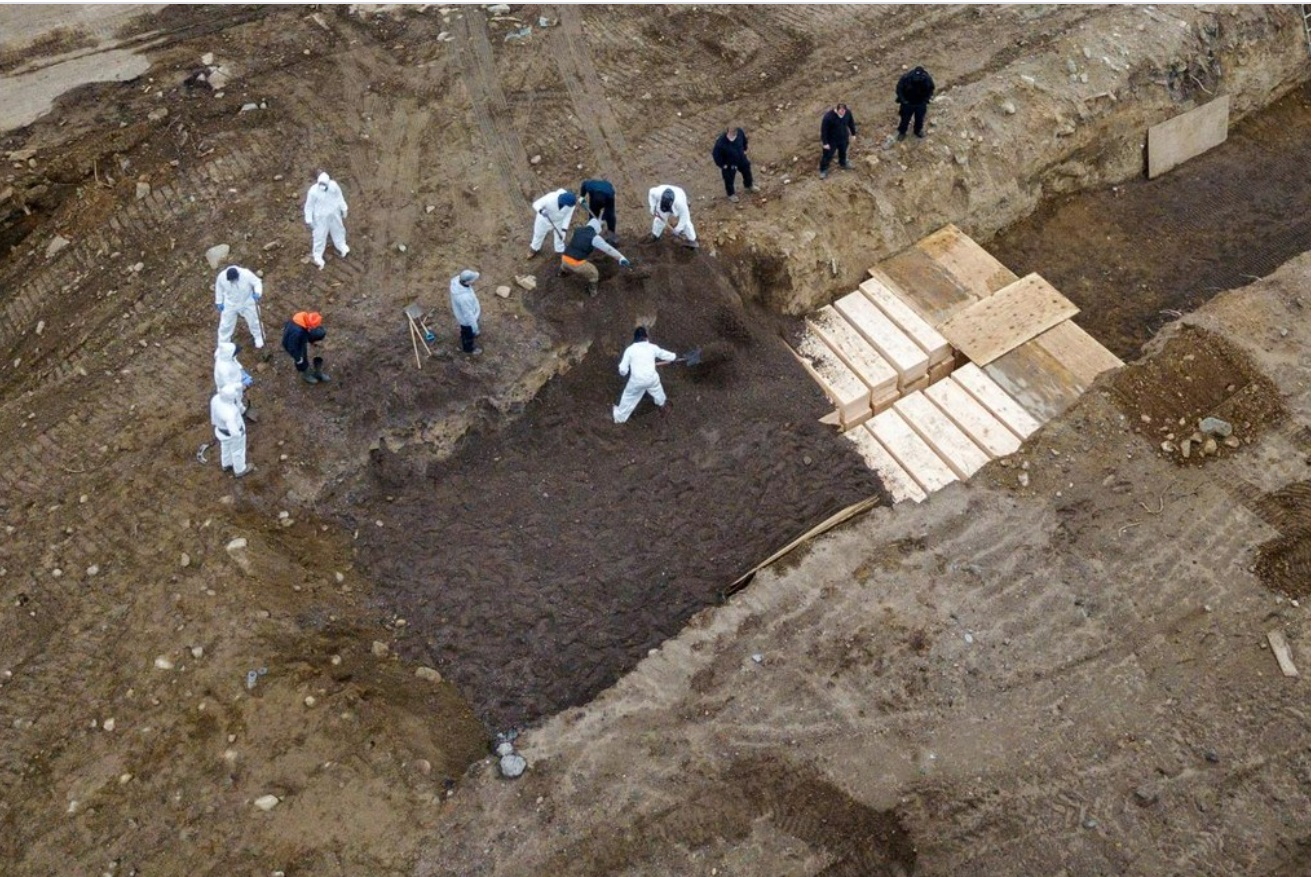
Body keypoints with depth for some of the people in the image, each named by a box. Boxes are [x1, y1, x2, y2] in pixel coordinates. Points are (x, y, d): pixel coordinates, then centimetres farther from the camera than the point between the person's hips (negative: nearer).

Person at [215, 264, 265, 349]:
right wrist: (219, 302, 2)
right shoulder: (221, 276, -26)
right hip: (230, 304, 0)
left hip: (247, 303, 0)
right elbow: (219, 288, -6)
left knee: (253, 321, 19)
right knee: (225, 325, 10)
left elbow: (257, 282, -18)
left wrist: (257, 293, -38)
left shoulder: (246, 274, -33)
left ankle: (259, 339, 47)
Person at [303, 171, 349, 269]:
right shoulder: (313, 191, -25)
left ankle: (342, 247, 51)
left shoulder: (333, 185, -17)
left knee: (338, 230, 25)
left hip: (334, 214, 4)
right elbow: (309, 206, -13)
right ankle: (317, 257, 16)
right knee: (319, 236, 3)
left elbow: (339, 197, 2)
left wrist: (343, 209, 9)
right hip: (321, 217, -4)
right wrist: (309, 220, -10)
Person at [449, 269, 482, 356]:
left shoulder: (457, 279, -24)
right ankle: (468, 349, 54)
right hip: (467, 318, -7)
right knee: (469, 333, 25)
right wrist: (475, 327, -15)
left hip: (461, 310, 7)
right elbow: (468, 315, -31)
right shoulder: (464, 297, -47)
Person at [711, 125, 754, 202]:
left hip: (741, 159, 5)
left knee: (747, 172, 30)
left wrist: (744, 150, 9)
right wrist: (722, 165, -16)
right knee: (729, 180, 22)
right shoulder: (721, 143, -41)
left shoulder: (740, 132, -27)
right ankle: (731, 194, 53)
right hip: (729, 164, -5)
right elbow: (715, 154, -25)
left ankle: (749, 185, 63)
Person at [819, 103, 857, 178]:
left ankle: (842, 164, 59)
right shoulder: (828, 116, -35)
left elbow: (851, 123, 0)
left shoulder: (848, 113, -20)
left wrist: (853, 134, 11)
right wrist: (825, 143, -18)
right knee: (827, 155, 14)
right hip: (831, 141, -5)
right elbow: (823, 130, -24)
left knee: (843, 152, 29)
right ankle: (823, 170, 39)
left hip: (843, 138, 5)